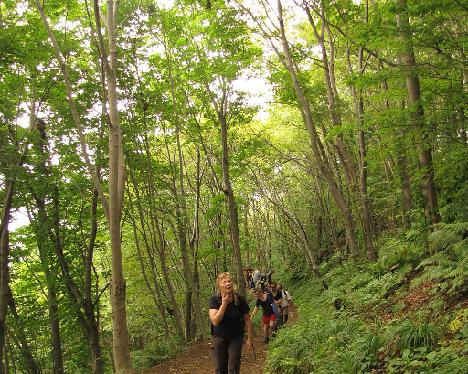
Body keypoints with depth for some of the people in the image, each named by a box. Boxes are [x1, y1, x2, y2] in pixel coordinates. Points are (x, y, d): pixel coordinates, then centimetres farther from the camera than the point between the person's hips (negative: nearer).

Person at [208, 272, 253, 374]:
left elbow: (247, 320, -3)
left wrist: (249, 338, -1)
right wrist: (224, 304, -31)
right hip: (219, 338, 0)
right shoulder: (214, 300, -17)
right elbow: (215, 321, -28)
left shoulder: (240, 299, -14)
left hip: (236, 338, 0)